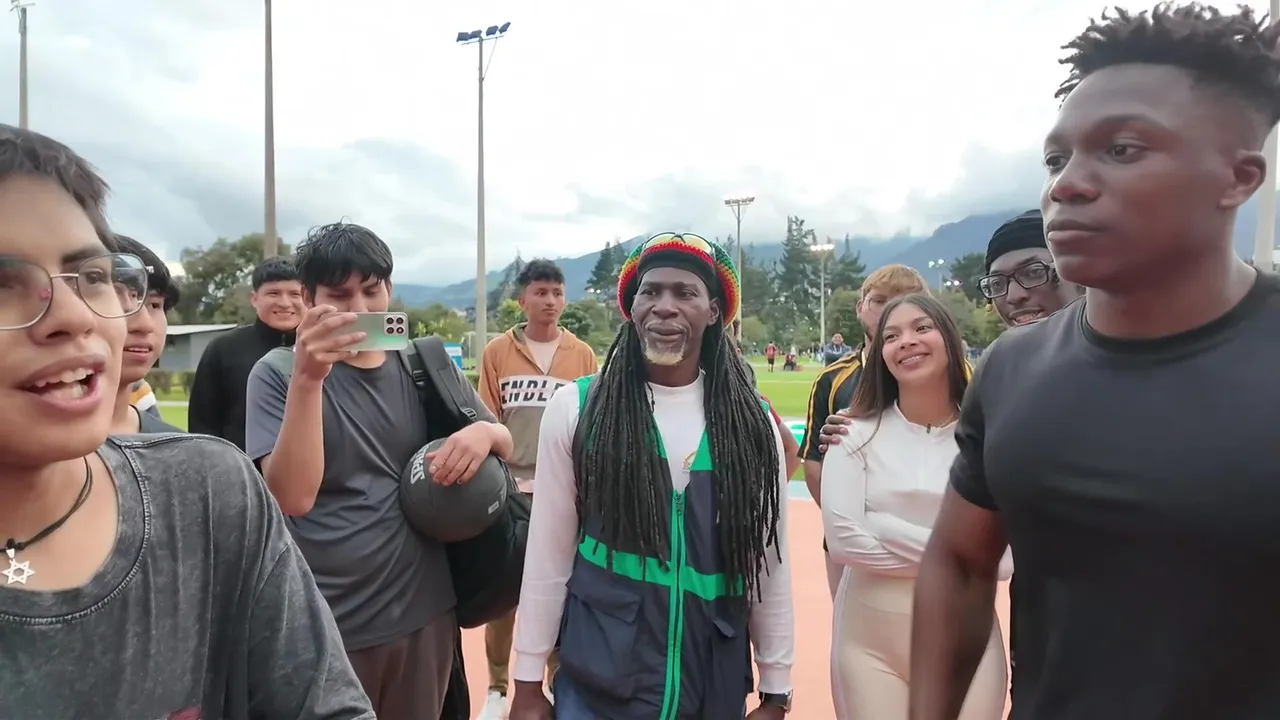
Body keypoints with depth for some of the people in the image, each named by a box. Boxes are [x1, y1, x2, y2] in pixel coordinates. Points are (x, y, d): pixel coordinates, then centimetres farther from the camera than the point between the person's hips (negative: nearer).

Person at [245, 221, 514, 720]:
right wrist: (308, 376, -29)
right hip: (324, 626, -3)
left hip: (424, 612, 3)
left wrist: (486, 433, -15)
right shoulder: (278, 374, -6)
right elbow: (292, 498, -19)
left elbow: (506, 445, 8)